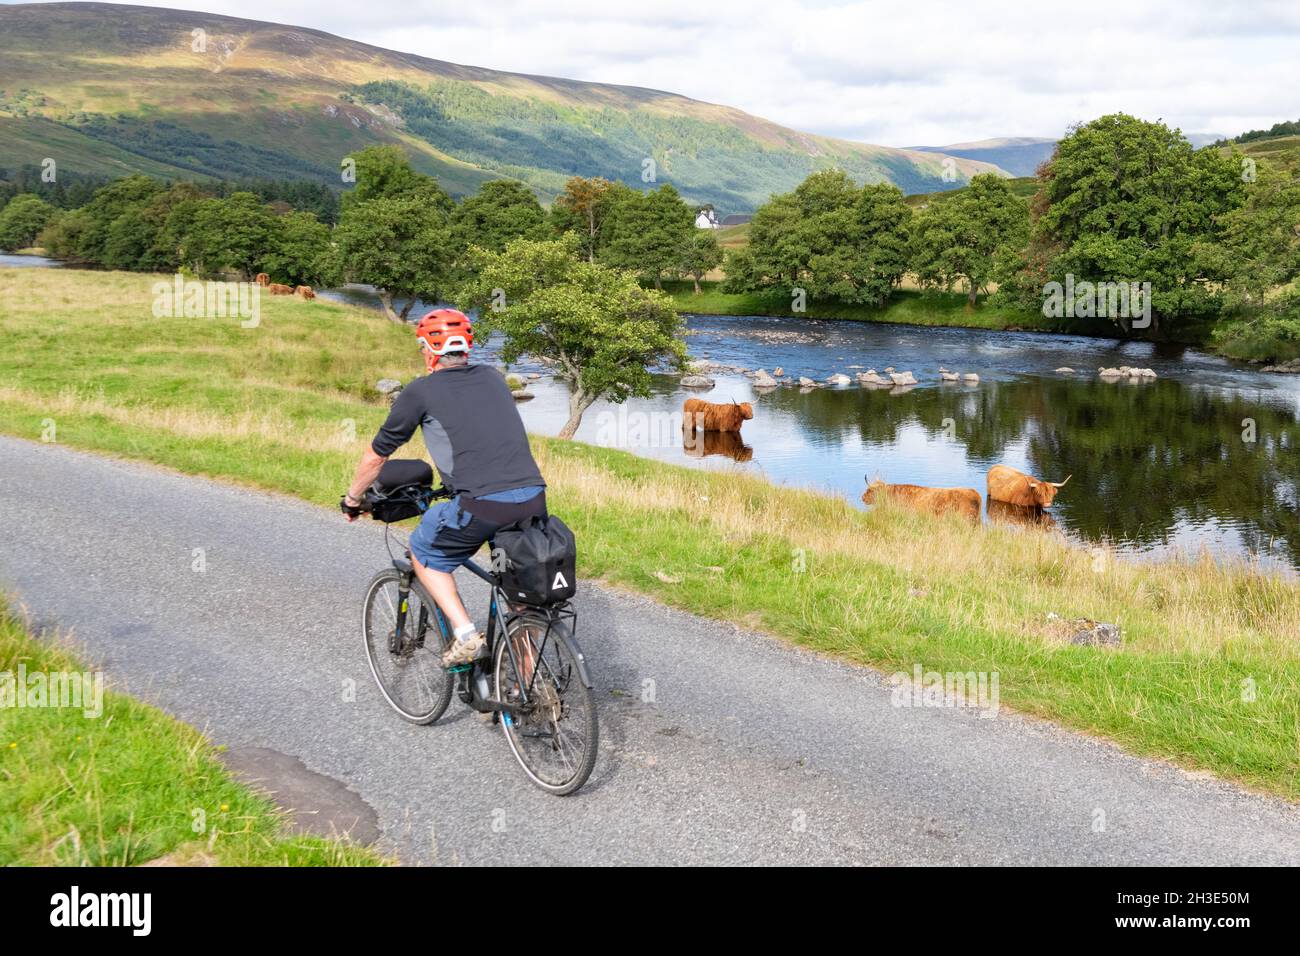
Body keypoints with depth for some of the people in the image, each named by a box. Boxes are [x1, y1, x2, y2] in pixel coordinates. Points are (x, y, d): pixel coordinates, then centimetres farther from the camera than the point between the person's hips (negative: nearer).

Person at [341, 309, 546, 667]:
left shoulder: (421, 391, 7)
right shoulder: (494, 379, 21)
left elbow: (377, 453, 18)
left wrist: (352, 499, 34)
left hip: (483, 505, -5)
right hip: (534, 500, 5)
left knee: (425, 553, 21)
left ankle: (465, 635, 7)